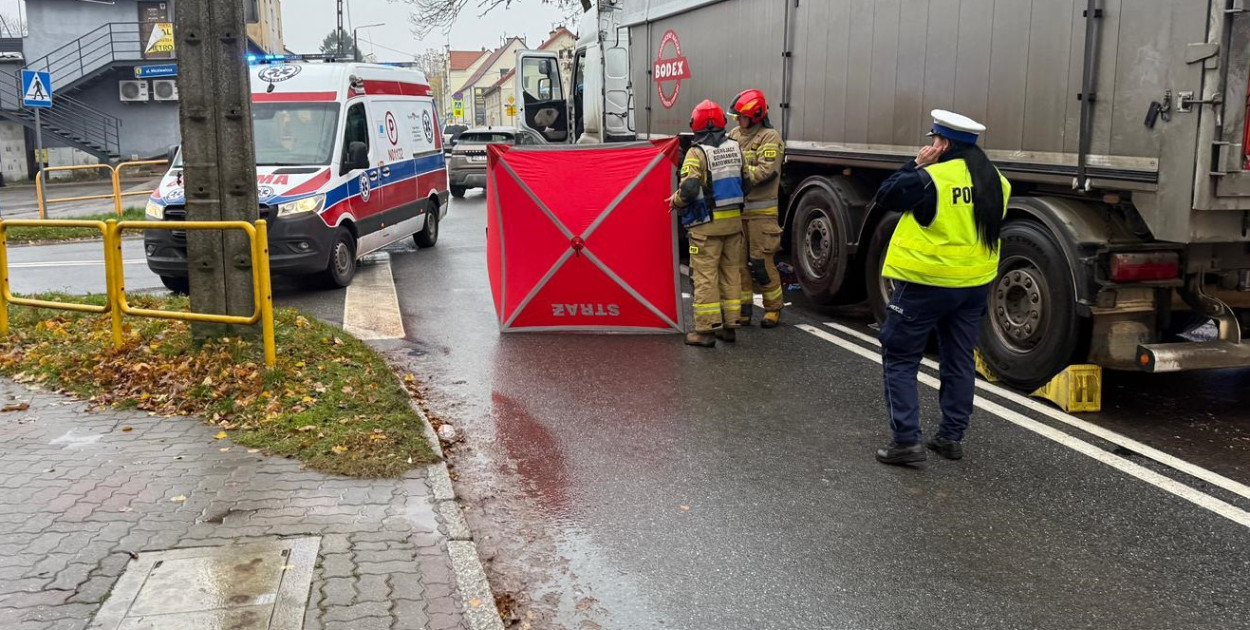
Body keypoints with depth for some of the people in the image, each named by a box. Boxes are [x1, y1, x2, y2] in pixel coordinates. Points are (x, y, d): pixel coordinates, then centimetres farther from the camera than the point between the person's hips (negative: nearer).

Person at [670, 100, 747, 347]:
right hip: (734, 220, 6)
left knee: (705, 275, -1)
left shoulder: (697, 153, -14)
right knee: (730, 272, 14)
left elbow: (689, 188, -22)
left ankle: (706, 329, 0)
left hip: (707, 224, -6)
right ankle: (729, 326, 20)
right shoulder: (735, 148, 7)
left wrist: (676, 201, -4)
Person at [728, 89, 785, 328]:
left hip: (760, 211, -6)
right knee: (738, 261, 7)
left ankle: (773, 308, 13)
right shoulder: (734, 135, 13)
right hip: (736, 208, 6)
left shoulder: (770, 137, -7)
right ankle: (744, 308, 18)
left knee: (761, 262, -2)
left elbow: (765, 172, -17)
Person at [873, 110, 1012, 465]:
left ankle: (906, 440, -3)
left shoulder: (930, 179, -18)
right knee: (959, 361, 16)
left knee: (900, 359, 3)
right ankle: (951, 437, 22)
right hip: (975, 285, 7)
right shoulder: (996, 182, 5)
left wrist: (917, 166, -1)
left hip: (925, 284, -7)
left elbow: (885, 196, -8)